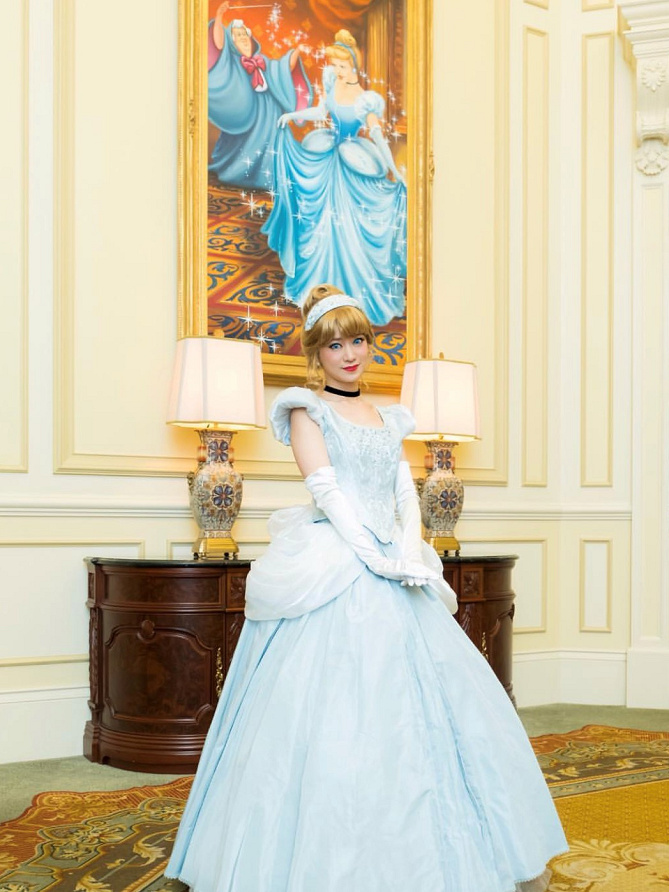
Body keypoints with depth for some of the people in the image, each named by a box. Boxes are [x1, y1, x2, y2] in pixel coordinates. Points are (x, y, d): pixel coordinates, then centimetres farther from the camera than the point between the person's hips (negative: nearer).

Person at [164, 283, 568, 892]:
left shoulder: (389, 418, 20)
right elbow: (325, 488, -8)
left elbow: (406, 493, 11)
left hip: (395, 566, 6)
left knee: (433, 700, 4)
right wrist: (373, 557, -17)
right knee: (334, 713, -10)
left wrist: (411, 550, -8)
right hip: (334, 565, -6)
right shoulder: (306, 408, 3)